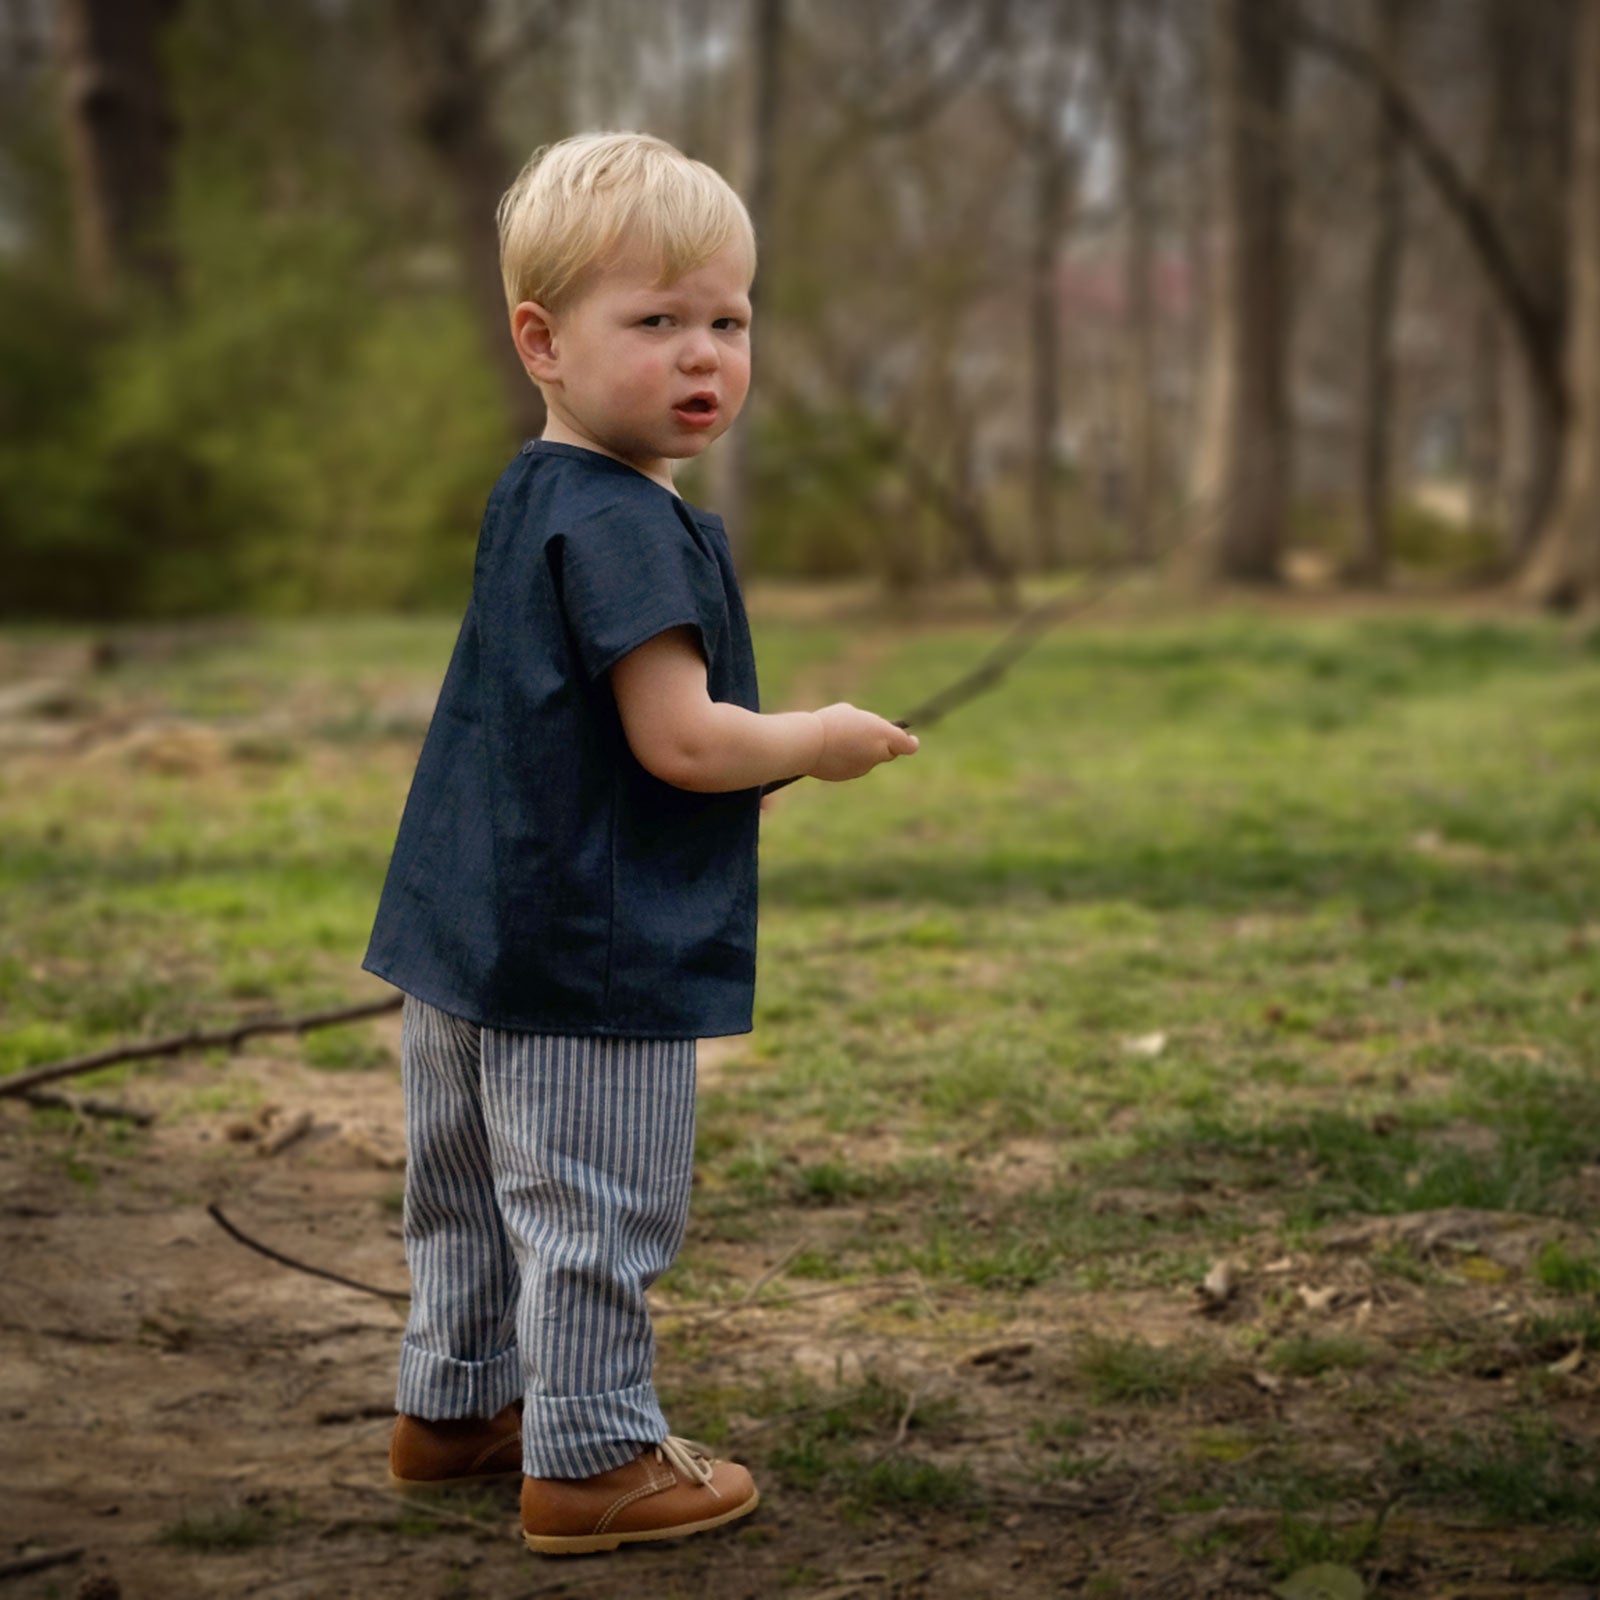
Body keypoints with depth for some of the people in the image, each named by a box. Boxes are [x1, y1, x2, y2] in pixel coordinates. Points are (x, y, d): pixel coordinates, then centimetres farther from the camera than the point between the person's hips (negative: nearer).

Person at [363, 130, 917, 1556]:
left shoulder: (533, 501, 11)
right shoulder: (623, 526, -21)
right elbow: (680, 738, -23)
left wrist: (758, 760, 16)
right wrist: (814, 742, -7)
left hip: (472, 942, 10)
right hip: (591, 957, -10)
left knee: (476, 1196, 22)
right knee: (595, 1218, 2)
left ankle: (455, 1406, 36)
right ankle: (592, 1461, 12)